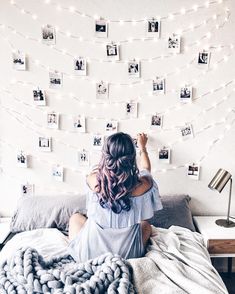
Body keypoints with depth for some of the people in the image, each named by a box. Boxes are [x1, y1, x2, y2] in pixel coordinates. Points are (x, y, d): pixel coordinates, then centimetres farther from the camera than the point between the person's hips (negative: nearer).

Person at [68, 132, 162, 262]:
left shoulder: (93, 180, -19)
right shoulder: (142, 185, -19)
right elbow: (146, 168, 8)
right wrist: (142, 147, 27)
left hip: (89, 255, 0)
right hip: (127, 256, 1)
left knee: (75, 217, 29)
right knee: (146, 225, 31)